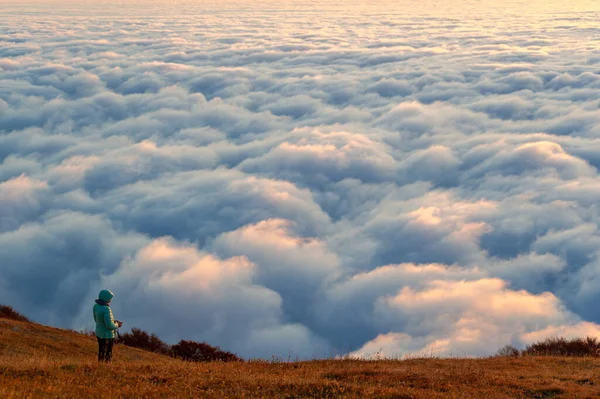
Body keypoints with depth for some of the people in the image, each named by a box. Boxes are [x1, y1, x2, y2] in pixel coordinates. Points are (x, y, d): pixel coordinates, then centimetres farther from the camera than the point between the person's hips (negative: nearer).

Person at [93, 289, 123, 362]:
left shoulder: (96, 306, -2)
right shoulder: (106, 310, -27)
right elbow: (109, 325, -28)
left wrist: (113, 321, 10)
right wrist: (116, 325, -6)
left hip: (99, 333, 8)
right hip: (107, 336, -8)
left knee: (101, 354, 18)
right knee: (108, 355, 5)